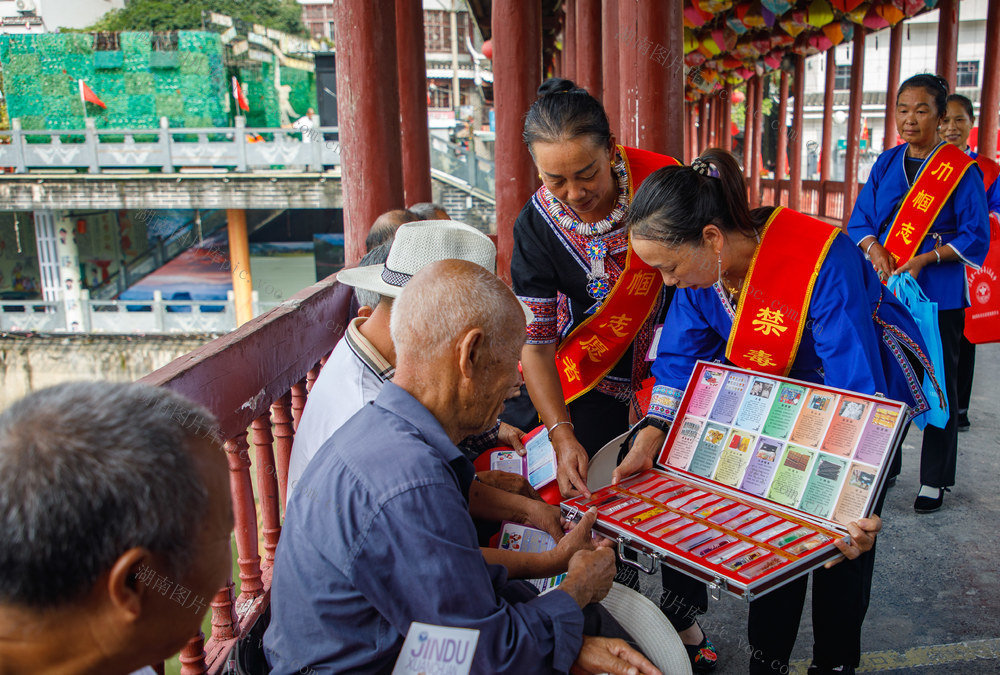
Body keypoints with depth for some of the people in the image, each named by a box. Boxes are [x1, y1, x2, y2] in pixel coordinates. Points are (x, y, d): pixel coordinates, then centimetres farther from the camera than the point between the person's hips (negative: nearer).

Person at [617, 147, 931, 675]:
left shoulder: (824, 262, -40)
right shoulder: (701, 264, -21)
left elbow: (858, 393, -39)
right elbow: (680, 356, -12)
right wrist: (648, 443, -23)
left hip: (870, 387, -5)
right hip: (783, 399, 5)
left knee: (846, 534, 0)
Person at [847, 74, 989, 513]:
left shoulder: (961, 169, -3)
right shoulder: (886, 163, 9)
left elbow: (975, 237, -5)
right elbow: (860, 220, 10)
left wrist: (925, 259, -18)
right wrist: (874, 248, -10)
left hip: (938, 295, -4)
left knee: (938, 386, 3)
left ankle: (934, 481, 15)